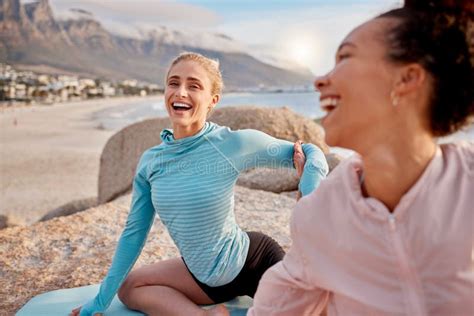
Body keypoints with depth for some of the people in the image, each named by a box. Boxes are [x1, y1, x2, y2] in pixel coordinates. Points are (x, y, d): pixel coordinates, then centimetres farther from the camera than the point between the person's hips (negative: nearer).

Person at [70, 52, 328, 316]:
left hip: (256, 264, -5)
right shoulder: (151, 161, -6)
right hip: (205, 278, 5)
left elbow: (310, 152, -12)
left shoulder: (234, 143, -21)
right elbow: (134, 232, 2)